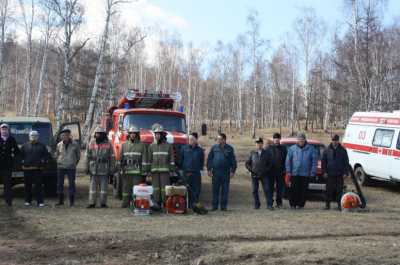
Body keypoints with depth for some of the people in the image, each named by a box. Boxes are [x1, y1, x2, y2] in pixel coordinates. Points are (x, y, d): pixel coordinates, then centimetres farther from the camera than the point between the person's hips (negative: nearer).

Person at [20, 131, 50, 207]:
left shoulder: (41, 146, 8)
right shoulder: (25, 146, 11)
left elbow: (47, 155, 9)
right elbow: (20, 155, 16)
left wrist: (43, 161, -4)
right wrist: (22, 161, 4)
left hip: (38, 169, -1)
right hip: (27, 169, 2)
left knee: (39, 186, -2)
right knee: (28, 186, 7)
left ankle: (40, 201, 1)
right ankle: (28, 201, 17)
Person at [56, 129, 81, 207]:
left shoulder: (75, 145, -2)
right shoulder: (59, 145, 4)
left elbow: (78, 155, 8)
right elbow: (56, 155, 18)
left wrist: (74, 163, 6)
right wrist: (59, 162, 11)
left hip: (71, 167, -3)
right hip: (61, 167, 3)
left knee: (71, 184, -1)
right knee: (59, 183, 5)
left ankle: (71, 202, 6)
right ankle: (61, 201, 15)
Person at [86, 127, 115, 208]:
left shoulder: (108, 144, 1)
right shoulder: (91, 143, 7)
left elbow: (112, 157, 1)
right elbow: (88, 156, 10)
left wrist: (111, 169, -3)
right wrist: (87, 168, 5)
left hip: (104, 170, -2)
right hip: (93, 170, 2)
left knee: (104, 187, 3)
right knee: (93, 187, 3)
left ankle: (103, 203, 10)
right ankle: (92, 203, 7)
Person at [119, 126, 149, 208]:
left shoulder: (142, 145, 4)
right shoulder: (124, 145, 13)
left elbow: (144, 159, 1)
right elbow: (121, 158, 14)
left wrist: (144, 171, -5)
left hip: (137, 171, -3)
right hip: (126, 171, 3)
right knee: (126, 188, 6)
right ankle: (125, 203, 12)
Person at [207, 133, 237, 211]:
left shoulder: (229, 149, 5)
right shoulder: (214, 148, 6)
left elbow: (233, 161, 6)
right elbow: (209, 159, 8)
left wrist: (232, 171, 0)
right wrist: (209, 169, 1)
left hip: (226, 172, 0)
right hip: (216, 172, 0)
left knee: (225, 190, 4)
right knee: (215, 189, 2)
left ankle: (224, 206, 11)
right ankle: (215, 205, 8)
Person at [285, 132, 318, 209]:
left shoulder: (311, 149, 3)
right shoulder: (292, 148, 5)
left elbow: (314, 161, 3)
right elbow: (288, 160, 6)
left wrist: (313, 172, -3)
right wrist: (288, 171, -1)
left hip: (305, 174, 0)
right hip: (294, 173, 0)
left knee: (303, 190, 2)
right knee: (294, 190, -2)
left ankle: (301, 204, 12)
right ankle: (292, 204, 7)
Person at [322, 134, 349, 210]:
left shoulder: (343, 150, 5)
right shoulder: (327, 150, 6)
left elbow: (346, 162, 6)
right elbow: (323, 162, 7)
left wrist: (345, 172, -2)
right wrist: (324, 172, -2)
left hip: (339, 174, 0)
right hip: (330, 174, 0)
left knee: (339, 190, 2)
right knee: (329, 190, 1)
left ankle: (339, 204, 8)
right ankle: (327, 204, 8)